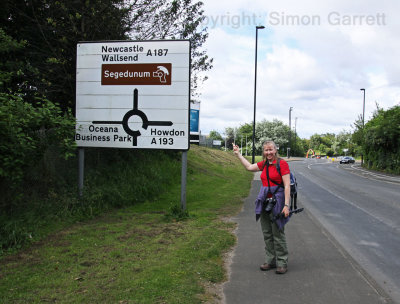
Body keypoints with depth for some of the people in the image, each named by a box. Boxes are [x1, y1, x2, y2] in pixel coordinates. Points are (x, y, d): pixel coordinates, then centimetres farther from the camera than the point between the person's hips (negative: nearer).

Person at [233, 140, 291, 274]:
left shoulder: (282, 163, -9)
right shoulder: (264, 164, 10)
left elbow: (287, 186, -13)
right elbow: (249, 167, 26)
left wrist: (286, 205, -18)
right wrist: (238, 154, 28)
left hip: (277, 201, -7)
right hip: (264, 201, 7)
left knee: (278, 234, -1)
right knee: (267, 234, 12)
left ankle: (282, 263, 11)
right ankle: (270, 261, 23)